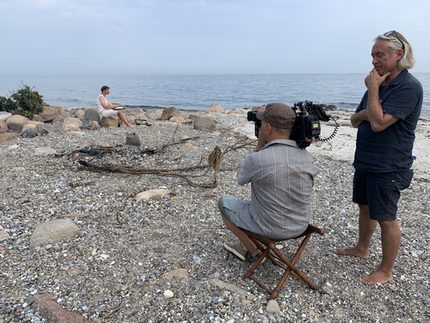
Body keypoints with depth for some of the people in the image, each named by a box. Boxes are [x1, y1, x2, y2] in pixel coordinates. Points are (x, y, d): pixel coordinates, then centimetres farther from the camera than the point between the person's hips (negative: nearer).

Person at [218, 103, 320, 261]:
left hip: (270, 228, -5)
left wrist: (259, 146, -4)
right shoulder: (306, 157, -11)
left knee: (224, 202, 17)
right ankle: (245, 245, 38)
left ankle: (253, 250, 25)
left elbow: (240, 179, -4)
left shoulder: (257, 159, -27)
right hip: (301, 226, 6)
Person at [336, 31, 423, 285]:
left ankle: (386, 271, 20)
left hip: (388, 168, -8)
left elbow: (378, 124, -26)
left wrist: (373, 89, -17)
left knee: (385, 219, 3)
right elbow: (355, 121, 10)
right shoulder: (379, 84, 9)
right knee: (365, 207, 21)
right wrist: (367, 112, -12)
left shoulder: (409, 87, -17)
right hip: (365, 161, 8)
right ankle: (362, 248, 41)